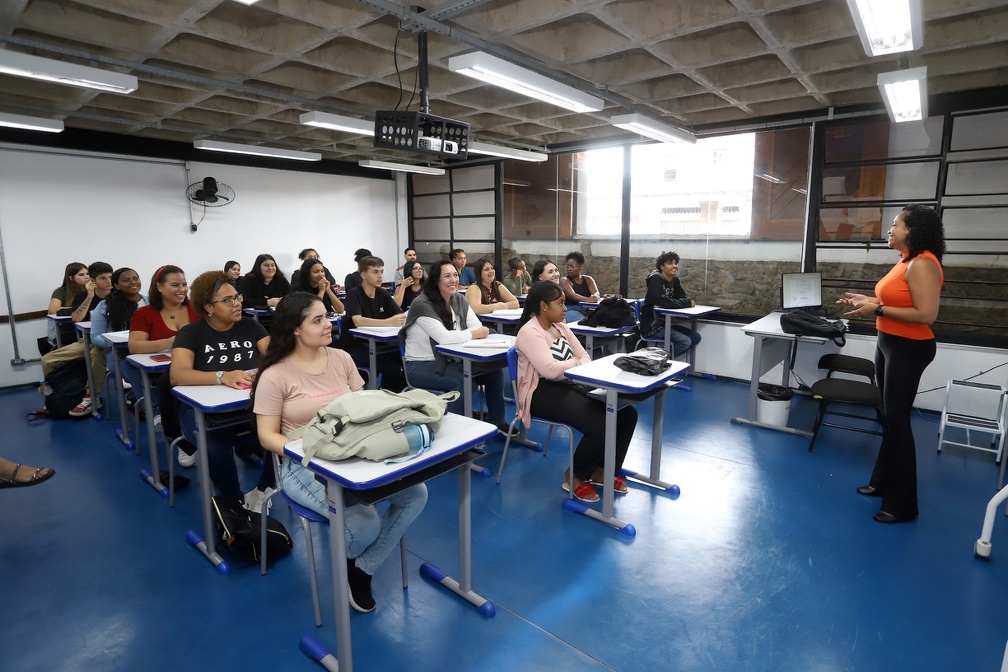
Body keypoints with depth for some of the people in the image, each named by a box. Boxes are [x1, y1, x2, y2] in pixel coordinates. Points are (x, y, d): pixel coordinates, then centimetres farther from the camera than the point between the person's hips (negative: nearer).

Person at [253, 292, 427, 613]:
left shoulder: (341, 359, 4)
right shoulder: (275, 376, -10)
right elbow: (268, 437, -8)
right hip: (304, 466, -5)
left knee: (415, 493, -13)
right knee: (365, 523, -26)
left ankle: (363, 568, 8)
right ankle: (348, 558, 16)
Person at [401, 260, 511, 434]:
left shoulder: (459, 300, 5)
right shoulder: (422, 305, -18)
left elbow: (478, 328, -3)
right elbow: (444, 337, -28)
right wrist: (473, 334, -16)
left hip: (449, 360, 8)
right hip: (421, 365, -7)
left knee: (493, 371, -6)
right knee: (464, 381, -30)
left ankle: (498, 422, 8)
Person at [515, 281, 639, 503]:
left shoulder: (560, 327, 13)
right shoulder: (530, 332, -14)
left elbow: (584, 357, 12)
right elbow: (550, 370, -26)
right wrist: (576, 363, -8)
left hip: (569, 385, 9)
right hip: (543, 392, -9)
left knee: (626, 413, -4)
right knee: (599, 425, -28)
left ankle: (601, 469, 14)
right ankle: (575, 476, 0)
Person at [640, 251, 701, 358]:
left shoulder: (675, 280, 9)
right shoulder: (655, 279, -16)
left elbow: (684, 297, 7)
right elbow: (662, 302, -28)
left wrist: (689, 302, -17)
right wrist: (687, 303, -20)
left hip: (665, 323, 9)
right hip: (652, 326, -9)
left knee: (695, 337, 3)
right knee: (685, 341, -20)